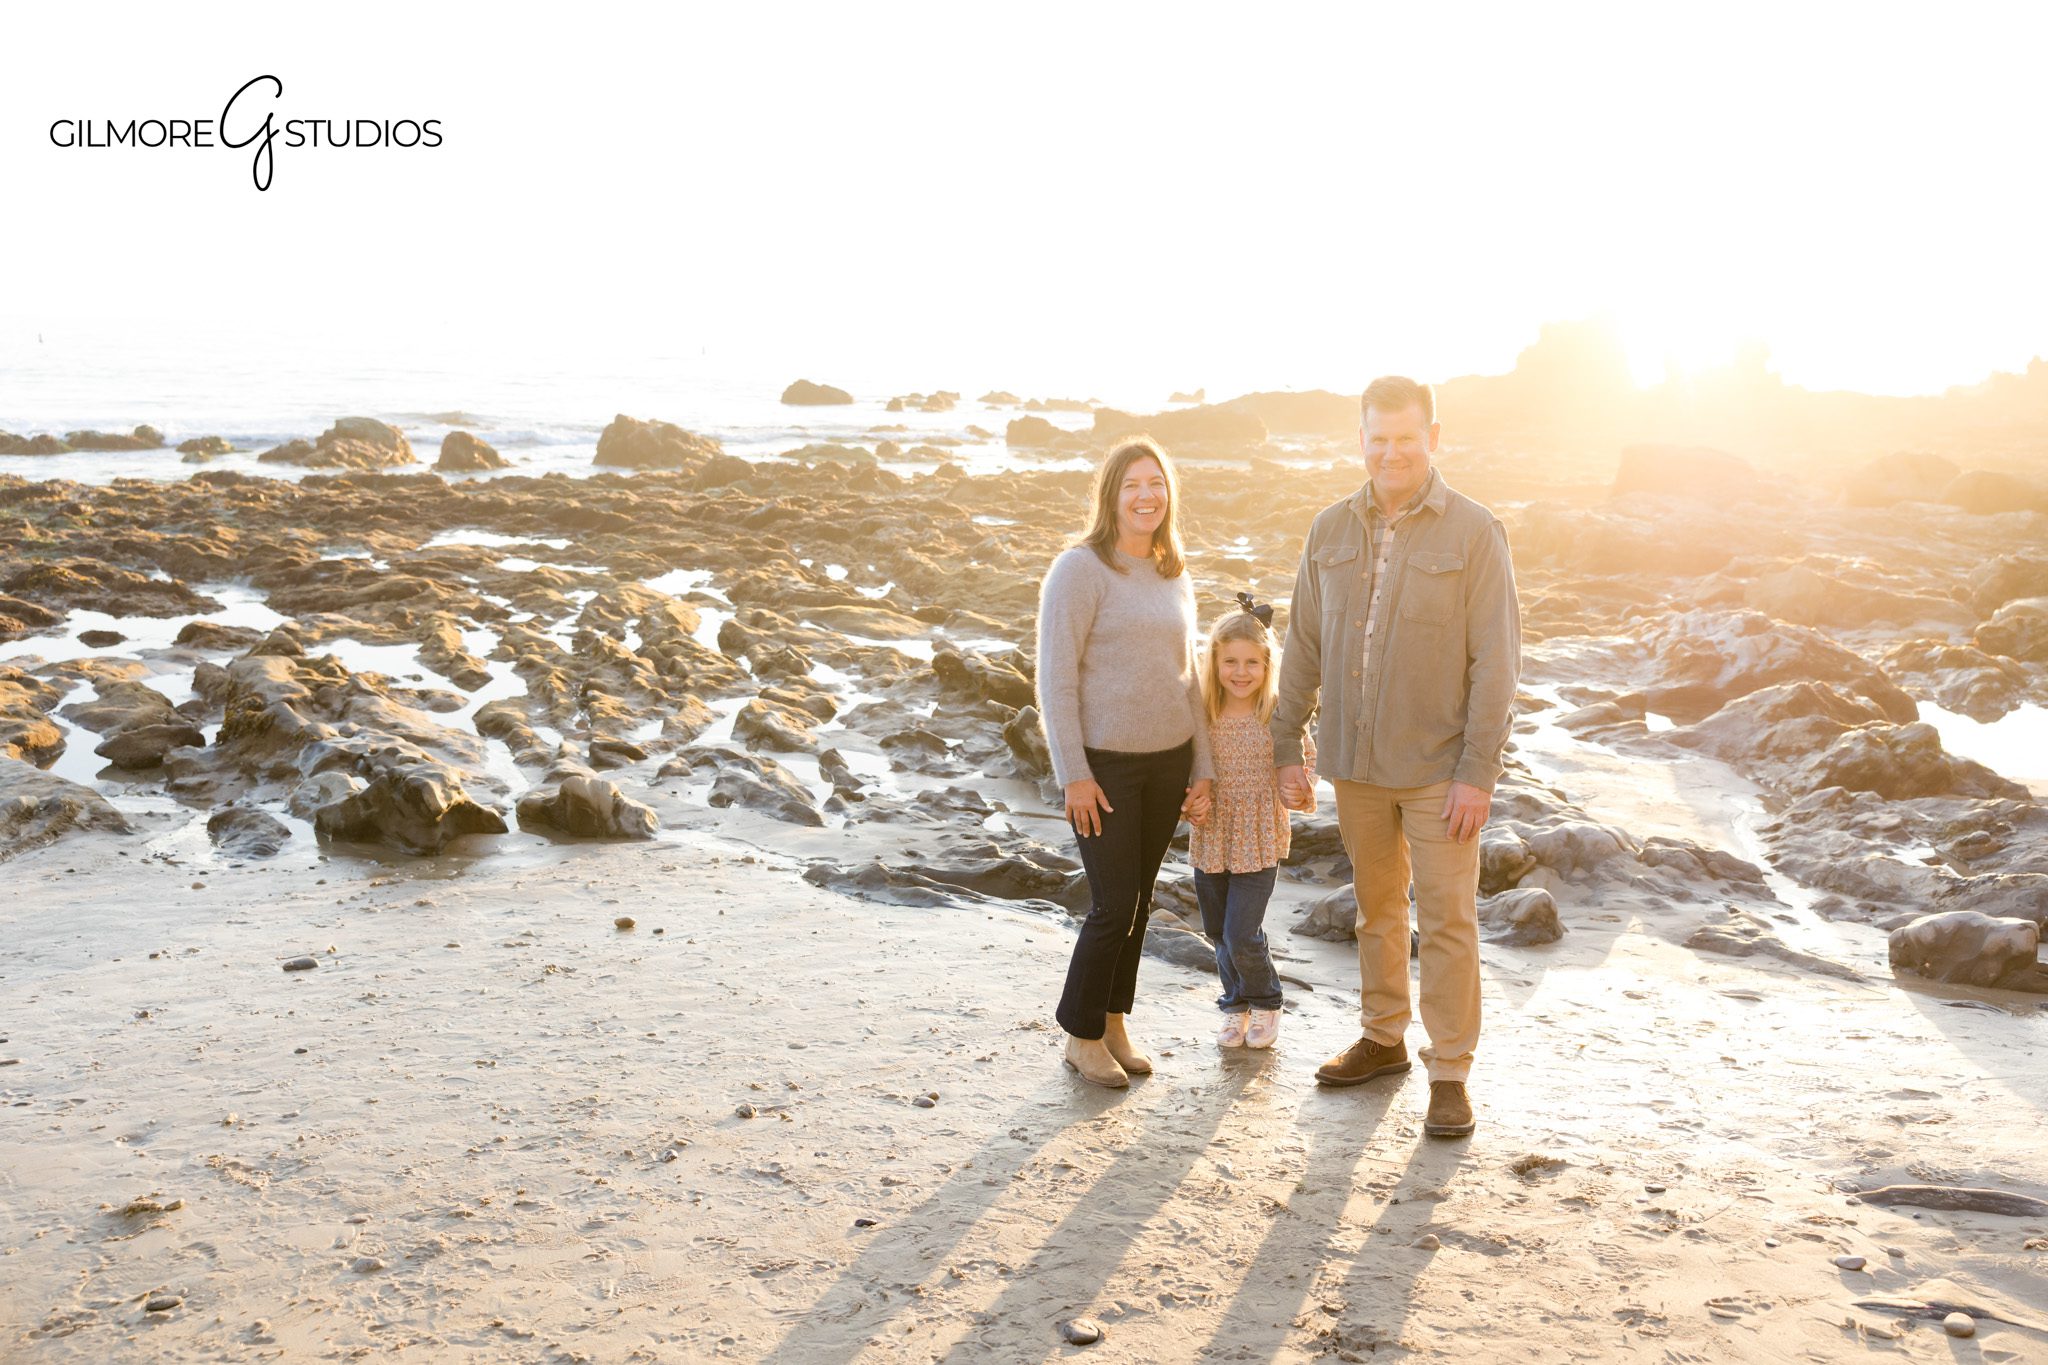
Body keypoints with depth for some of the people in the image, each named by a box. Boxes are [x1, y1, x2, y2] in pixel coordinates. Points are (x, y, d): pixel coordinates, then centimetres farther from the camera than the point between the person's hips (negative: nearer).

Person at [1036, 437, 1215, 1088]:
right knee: (1115, 904, -3)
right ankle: (1081, 1035, 16)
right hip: (1104, 764, -6)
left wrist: (1202, 769, 10)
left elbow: (1188, 678, 14)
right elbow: (1055, 678, -13)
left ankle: (1114, 1022, 29)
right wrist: (1074, 774, -16)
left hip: (1167, 760, 6)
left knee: (1139, 899, 12)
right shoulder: (1080, 569, -11)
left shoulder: (1176, 577, 10)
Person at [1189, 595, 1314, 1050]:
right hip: (1210, 840, 3)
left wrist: (1304, 793, -20)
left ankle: (1264, 1002, 24)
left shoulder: (1279, 717, -10)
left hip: (1259, 843, -3)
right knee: (1218, 933, 15)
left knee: (1241, 936, -4)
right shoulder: (1200, 716, -4)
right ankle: (1235, 1005, 37)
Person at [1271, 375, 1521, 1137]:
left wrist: (1479, 771, -14)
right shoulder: (1331, 531, 4)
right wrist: (1287, 745, 5)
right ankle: (1383, 1039, 33)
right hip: (1355, 761, 4)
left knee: (1447, 920, 2)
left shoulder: (1473, 533, -9)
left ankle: (1450, 1072, 14)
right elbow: (1303, 644, 8)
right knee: (1376, 907, 17)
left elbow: (1496, 659, -10)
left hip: (1438, 767, -4)